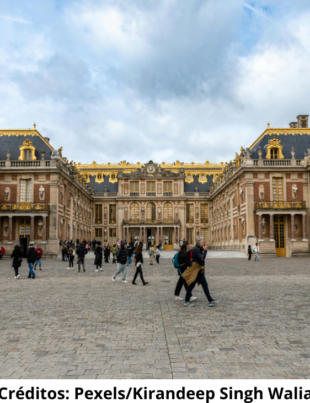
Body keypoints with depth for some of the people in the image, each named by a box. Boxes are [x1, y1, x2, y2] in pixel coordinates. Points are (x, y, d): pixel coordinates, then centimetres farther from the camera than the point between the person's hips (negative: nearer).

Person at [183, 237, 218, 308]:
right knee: (191, 285, -1)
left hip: (199, 271, 10)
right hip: (195, 270, -10)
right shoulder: (196, 249, -16)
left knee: (205, 285, 7)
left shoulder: (200, 249, 14)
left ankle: (211, 301, 8)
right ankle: (186, 302, 9)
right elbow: (202, 258, -24)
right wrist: (205, 250, -17)